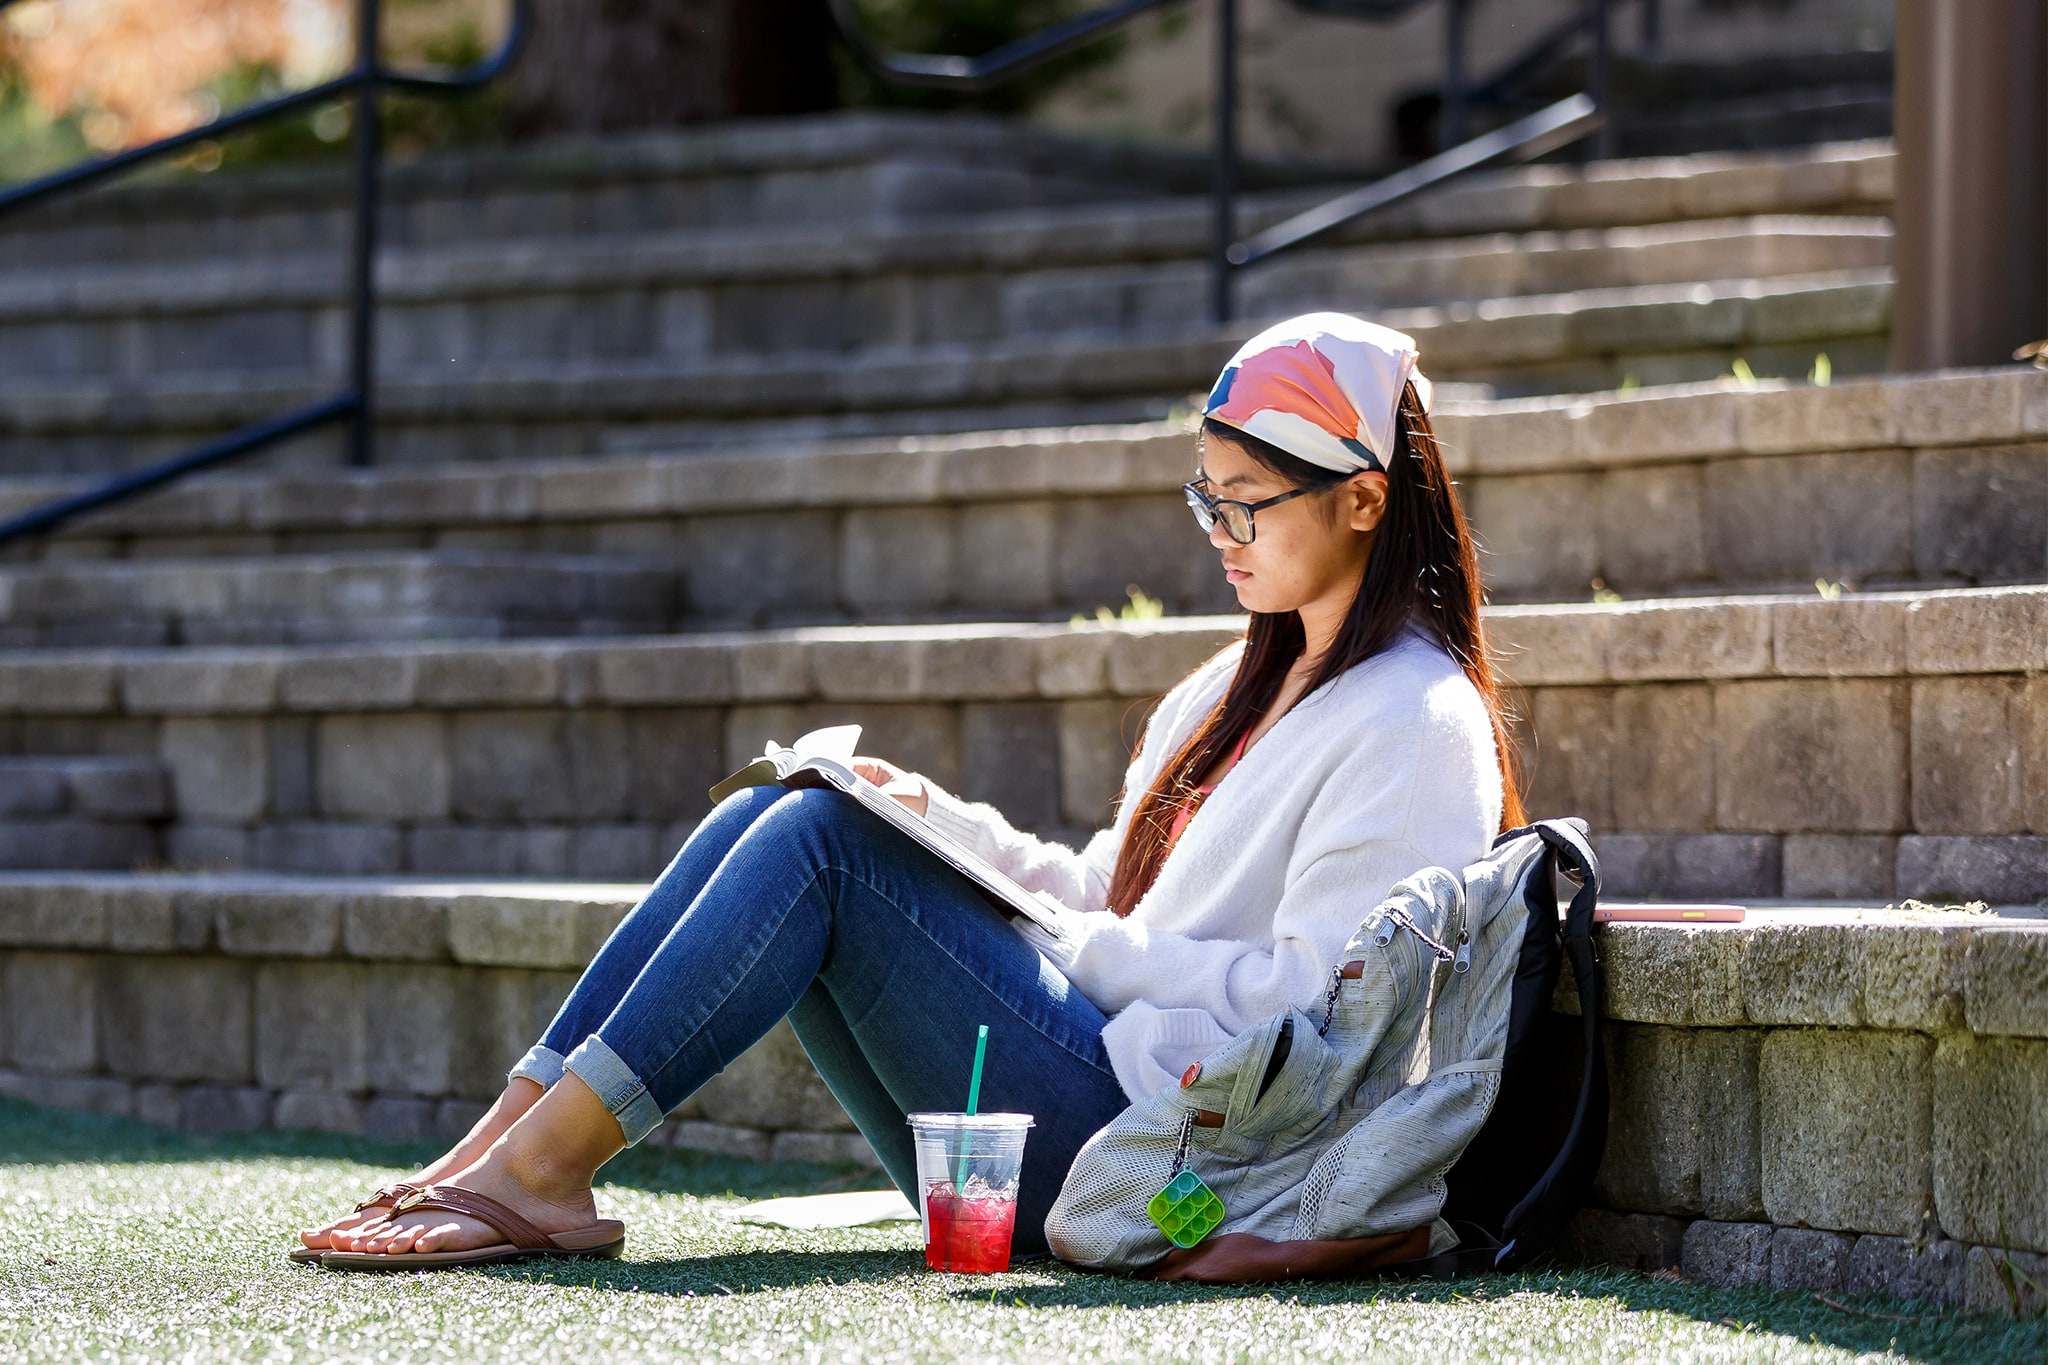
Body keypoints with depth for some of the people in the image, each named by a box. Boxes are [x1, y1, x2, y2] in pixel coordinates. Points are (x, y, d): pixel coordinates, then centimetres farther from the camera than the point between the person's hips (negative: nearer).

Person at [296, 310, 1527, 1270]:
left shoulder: (1417, 727, -7)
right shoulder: (1238, 689, 23)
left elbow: (1307, 1002, -16)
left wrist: (1083, 953, -10)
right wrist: (944, 827, 10)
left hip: (1145, 1131, -9)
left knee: (819, 839, -19)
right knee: (769, 816, -4)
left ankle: (543, 1168, -21)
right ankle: (515, 1130, -14)